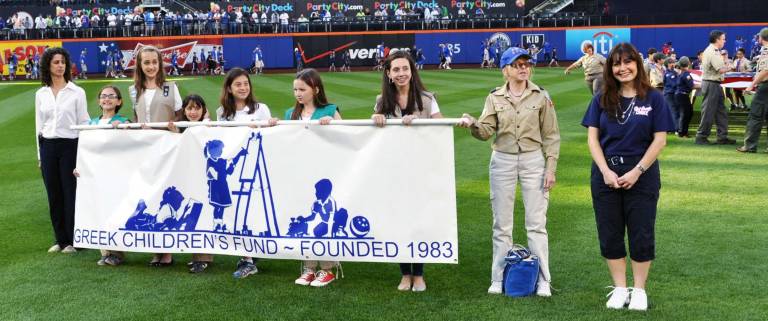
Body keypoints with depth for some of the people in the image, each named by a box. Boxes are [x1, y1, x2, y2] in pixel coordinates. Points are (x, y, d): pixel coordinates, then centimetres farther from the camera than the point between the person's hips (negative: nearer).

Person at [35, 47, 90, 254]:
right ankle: (61, 239, 17)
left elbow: (84, 123, -1)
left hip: (70, 146, -3)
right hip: (48, 147, 3)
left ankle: (73, 240, 7)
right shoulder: (41, 94, 8)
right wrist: (40, 155, 11)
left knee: (71, 194, -2)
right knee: (54, 195, 7)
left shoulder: (77, 92, -2)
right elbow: (39, 125, 12)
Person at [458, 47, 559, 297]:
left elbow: (550, 135, 1)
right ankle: (498, 278, 15)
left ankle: (543, 280, 7)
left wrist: (551, 168, -6)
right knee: (501, 223, 6)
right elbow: (486, 131, -5)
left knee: (536, 223, 0)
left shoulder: (540, 96, 0)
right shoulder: (495, 98, 4)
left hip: (533, 160, -1)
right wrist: (472, 124, -26)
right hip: (502, 161, 1)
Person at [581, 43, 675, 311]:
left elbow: (660, 140, -5)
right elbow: (592, 138, 1)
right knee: (609, 234, 7)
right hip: (606, 175, 2)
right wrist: (606, 171, -11)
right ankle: (620, 288, 20)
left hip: (642, 176, -2)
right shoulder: (602, 99, 4)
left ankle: (639, 290, 19)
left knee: (641, 234, 5)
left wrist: (637, 171, -13)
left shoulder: (653, 98, -2)